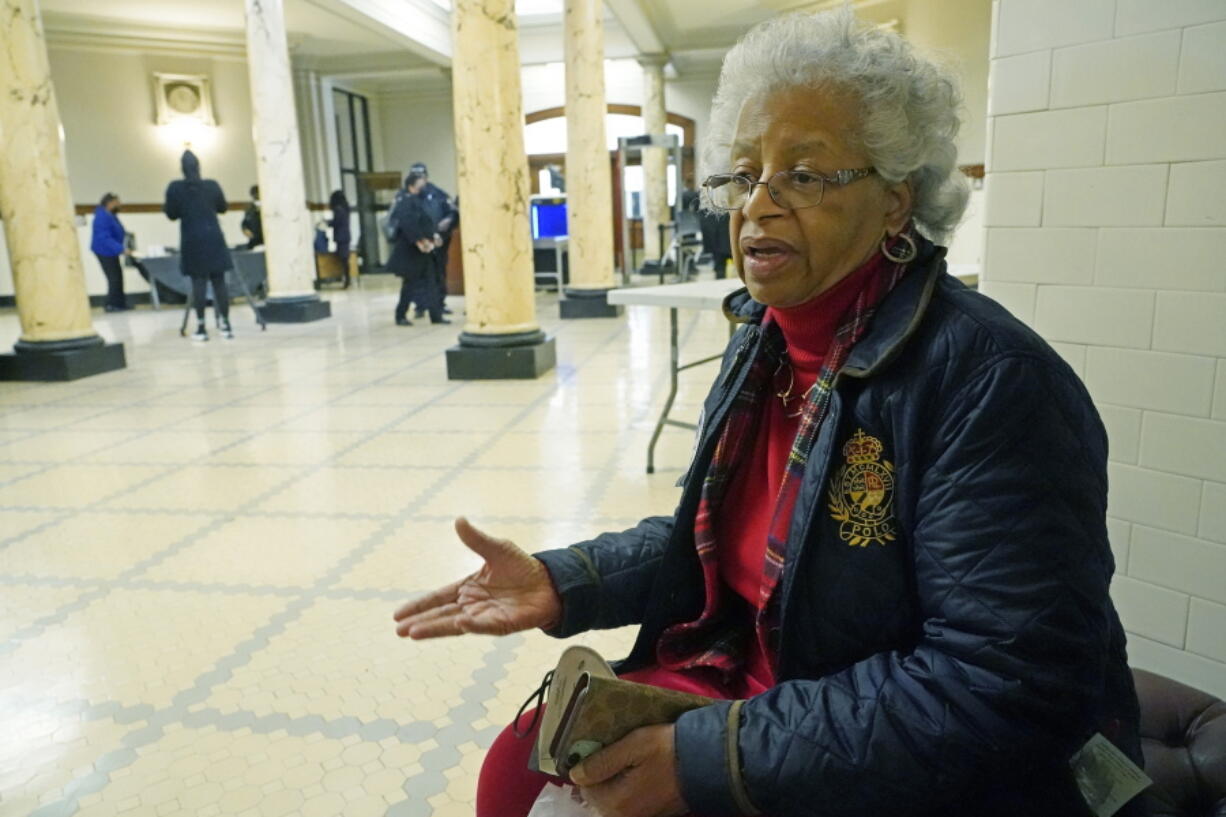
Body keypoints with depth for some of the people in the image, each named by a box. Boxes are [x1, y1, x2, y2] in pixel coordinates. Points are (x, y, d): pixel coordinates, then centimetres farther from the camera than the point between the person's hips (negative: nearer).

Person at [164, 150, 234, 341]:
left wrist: (166, 206, 22)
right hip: (214, 238, 1)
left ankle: (201, 328, -1)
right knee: (219, 281, 4)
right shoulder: (212, 185, 2)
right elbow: (223, 207, 16)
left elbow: (172, 214, 2)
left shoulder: (175, 188, -3)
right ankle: (225, 325, 5)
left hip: (193, 241, -1)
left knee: (198, 283, -1)